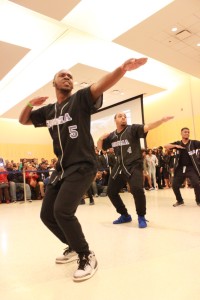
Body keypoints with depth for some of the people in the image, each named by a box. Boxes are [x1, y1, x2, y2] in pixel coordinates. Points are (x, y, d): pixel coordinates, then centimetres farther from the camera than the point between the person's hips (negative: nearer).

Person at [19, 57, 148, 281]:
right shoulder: (48, 111, 13)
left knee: (62, 211, -22)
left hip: (82, 166, -7)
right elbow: (23, 120, 24)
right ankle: (74, 246, 34)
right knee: (47, 214, 11)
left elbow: (101, 85, -21)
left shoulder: (81, 99, -3)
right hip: (61, 168, 7)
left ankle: (87, 256, 2)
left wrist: (122, 69, -39)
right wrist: (30, 104, 4)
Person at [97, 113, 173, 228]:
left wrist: (163, 120, -41)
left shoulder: (133, 129, -7)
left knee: (137, 189, -27)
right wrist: (101, 138, -6)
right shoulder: (112, 136, 6)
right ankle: (125, 215, 33)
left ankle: (141, 217, 1)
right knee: (111, 192, 12)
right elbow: (99, 147, 16)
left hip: (134, 166, -6)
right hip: (119, 167, 6)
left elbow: (147, 127, -24)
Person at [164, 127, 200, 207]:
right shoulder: (177, 143, 6)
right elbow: (166, 146, -3)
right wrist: (175, 146, -17)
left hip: (191, 168, -2)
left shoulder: (193, 143, 1)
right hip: (180, 168, 3)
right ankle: (180, 200, 26)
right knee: (174, 185, 3)